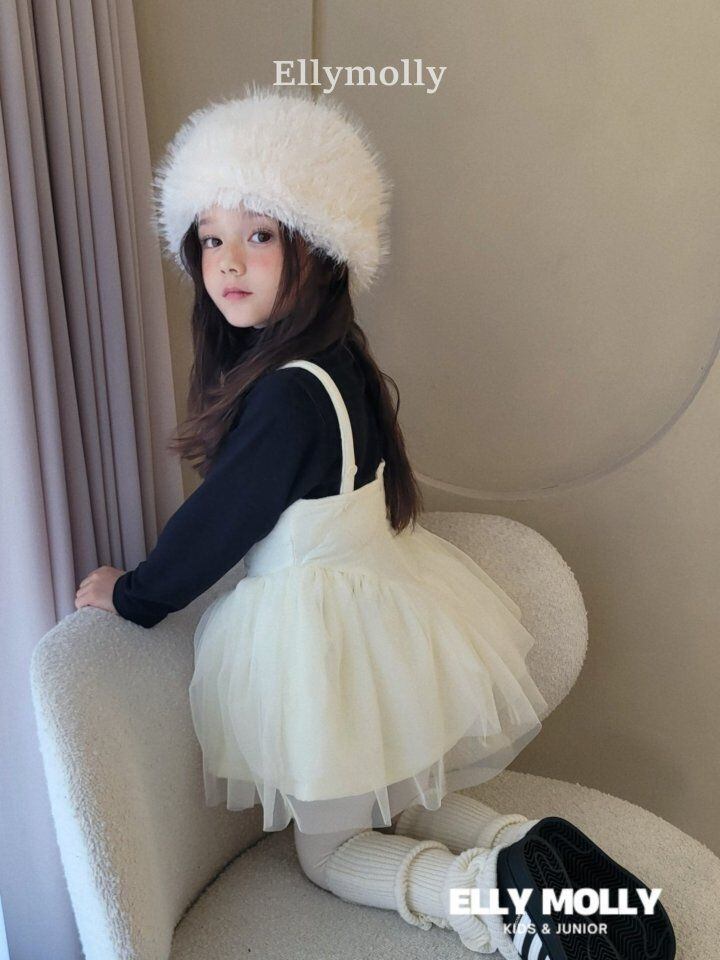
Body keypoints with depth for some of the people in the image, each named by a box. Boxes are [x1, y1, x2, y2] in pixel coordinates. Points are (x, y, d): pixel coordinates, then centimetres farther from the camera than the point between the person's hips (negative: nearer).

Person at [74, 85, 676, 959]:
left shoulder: (289, 394, -28)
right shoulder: (337, 360, 1)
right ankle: (534, 848, 7)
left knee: (329, 848, 16)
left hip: (327, 640, -9)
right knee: (403, 805, 29)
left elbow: (216, 526, -18)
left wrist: (130, 594, -2)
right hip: (392, 599, 9)